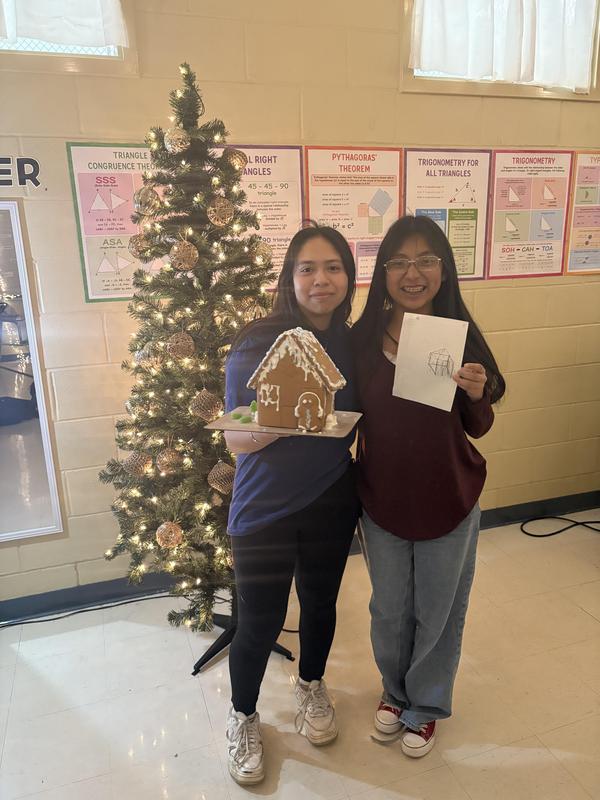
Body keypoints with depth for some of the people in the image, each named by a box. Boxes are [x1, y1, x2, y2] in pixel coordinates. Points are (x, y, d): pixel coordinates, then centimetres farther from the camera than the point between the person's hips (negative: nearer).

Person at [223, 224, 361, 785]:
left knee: (320, 603, 22)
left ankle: (311, 685, 52)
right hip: (265, 508, -3)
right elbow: (236, 441, -16)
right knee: (258, 625, 9)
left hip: (332, 504, 4)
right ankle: (243, 716, 40)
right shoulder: (257, 341, -16)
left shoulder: (353, 344, -3)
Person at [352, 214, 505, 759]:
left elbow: (477, 429, -4)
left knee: (439, 611, 19)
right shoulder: (363, 338, -11)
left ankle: (427, 704, 47)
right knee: (389, 609, 21)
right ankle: (395, 689, 51)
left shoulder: (461, 336, -11)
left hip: (449, 500, 0)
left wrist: (477, 394, -23)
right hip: (382, 499, 1)